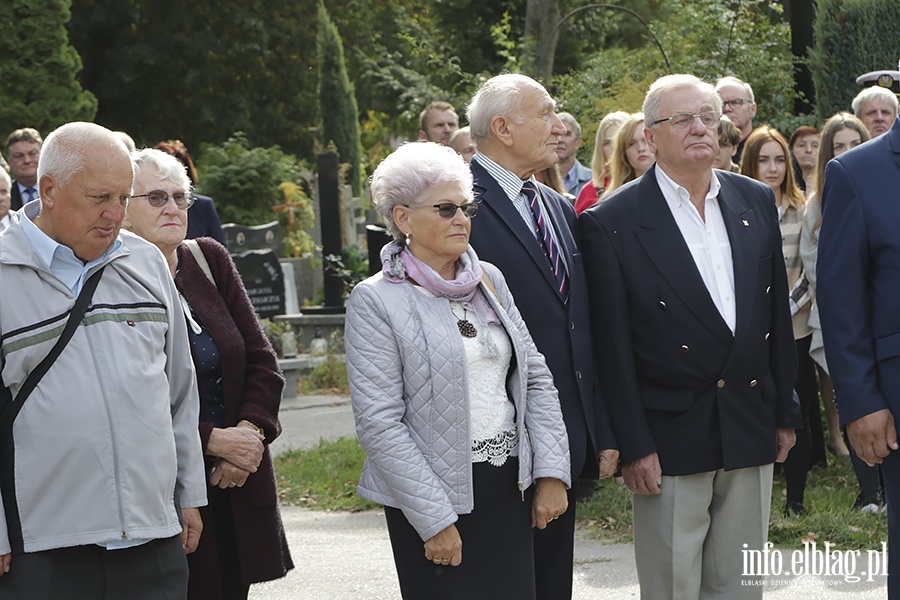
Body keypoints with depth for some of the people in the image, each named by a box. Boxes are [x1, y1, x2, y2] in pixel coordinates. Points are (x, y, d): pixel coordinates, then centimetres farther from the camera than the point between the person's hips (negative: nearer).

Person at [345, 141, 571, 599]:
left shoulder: (490, 280, 11)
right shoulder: (375, 300, -8)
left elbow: (535, 377, 12)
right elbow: (379, 424, -13)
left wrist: (551, 473, 1)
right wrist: (435, 521, -15)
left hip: (511, 489, 5)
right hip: (434, 501, -5)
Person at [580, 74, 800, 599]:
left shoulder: (757, 201, 8)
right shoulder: (614, 222, -7)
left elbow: (777, 314, 13)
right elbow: (613, 345, -8)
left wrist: (785, 412, 11)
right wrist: (634, 445, -11)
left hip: (751, 435, 5)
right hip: (671, 441, -4)